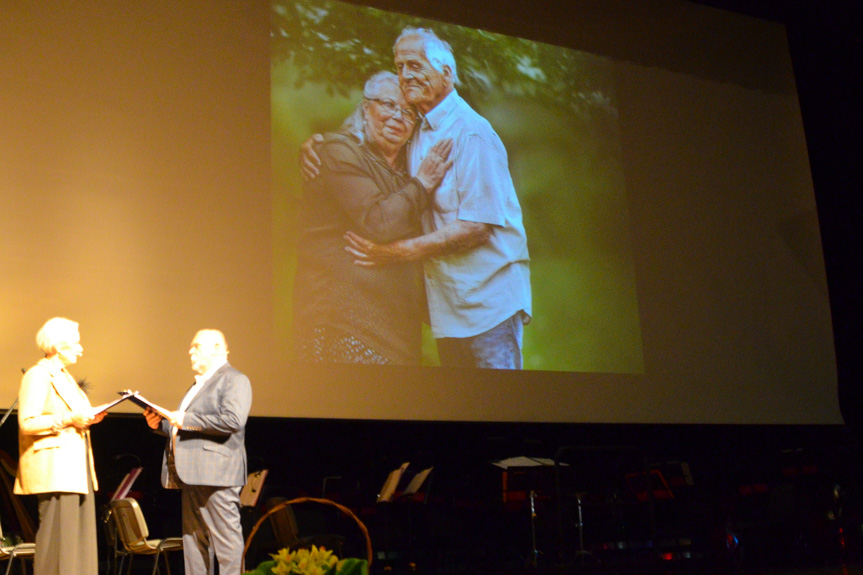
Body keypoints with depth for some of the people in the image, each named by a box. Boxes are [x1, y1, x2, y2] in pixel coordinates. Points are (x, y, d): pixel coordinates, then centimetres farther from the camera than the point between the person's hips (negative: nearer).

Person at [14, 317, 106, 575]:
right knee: (57, 533, -9)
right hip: (55, 466, -9)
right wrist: (68, 420, -20)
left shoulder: (64, 376, 22)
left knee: (80, 532, 7)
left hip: (76, 466, 9)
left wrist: (86, 418, 11)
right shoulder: (37, 375, -7)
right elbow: (27, 423, -16)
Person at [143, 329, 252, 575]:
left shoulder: (234, 380, -6)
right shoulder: (199, 384, 25)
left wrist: (187, 420, -17)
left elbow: (233, 420, -22)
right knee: (194, 541, 11)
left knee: (226, 539, -7)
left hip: (216, 474, -10)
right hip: (192, 475, 10)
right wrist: (161, 424, 13)